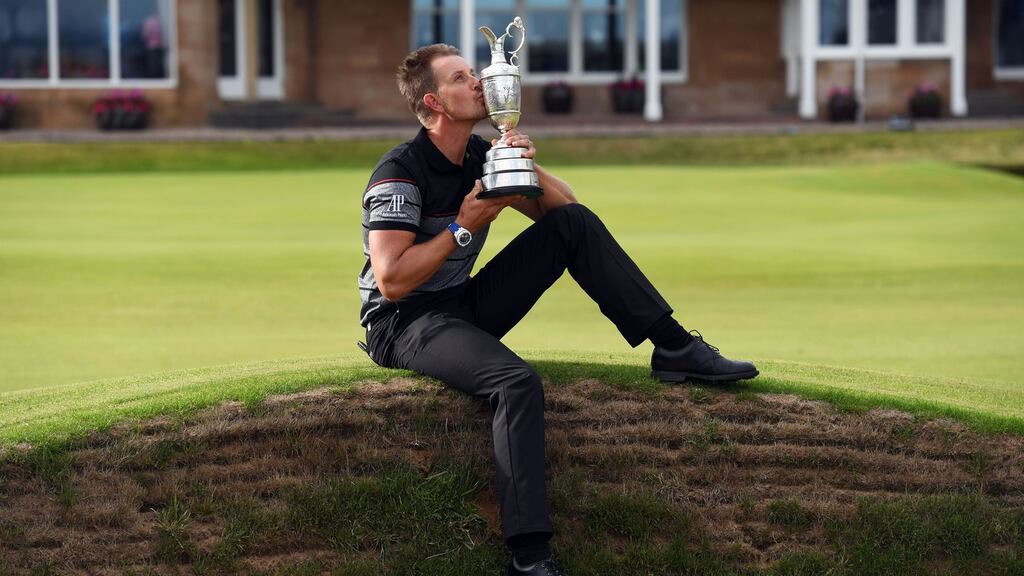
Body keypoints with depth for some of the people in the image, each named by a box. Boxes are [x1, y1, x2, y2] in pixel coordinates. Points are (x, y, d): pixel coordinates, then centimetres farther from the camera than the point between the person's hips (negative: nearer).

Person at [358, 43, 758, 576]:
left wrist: (529, 165, -10)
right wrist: (464, 226, -19)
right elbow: (391, 281, -24)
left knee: (574, 223, -4)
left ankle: (674, 348, -6)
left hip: (465, 307, 8)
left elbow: (564, 208, 9)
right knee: (517, 383, -37)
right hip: (404, 326, -8)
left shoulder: (480, 155, 7)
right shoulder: (401, 172, -16)